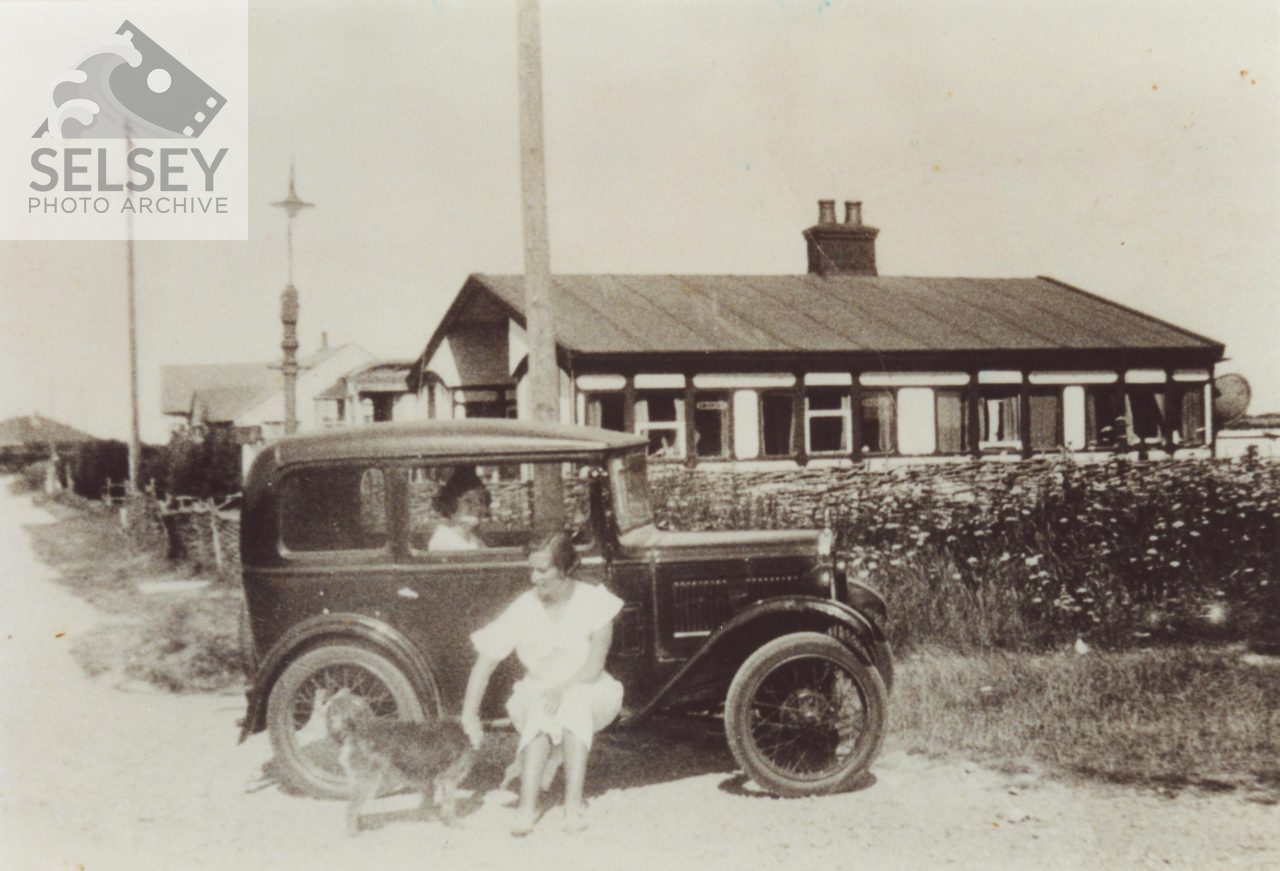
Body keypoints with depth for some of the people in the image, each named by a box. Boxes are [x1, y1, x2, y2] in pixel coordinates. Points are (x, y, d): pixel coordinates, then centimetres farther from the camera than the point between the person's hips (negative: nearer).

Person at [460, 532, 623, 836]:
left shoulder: (595, 602, -11)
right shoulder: (523, 608, -8)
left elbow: (594, 667, -15)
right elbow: (486, 660, -8)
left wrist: (563, 689, -32)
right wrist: (469, 713, -15)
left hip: (587, 694, -1)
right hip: (537, 692, 1)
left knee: (574, 703, -35)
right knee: (540, 716, -33)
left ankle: (574, 803, -37)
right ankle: (527, 805, -38)